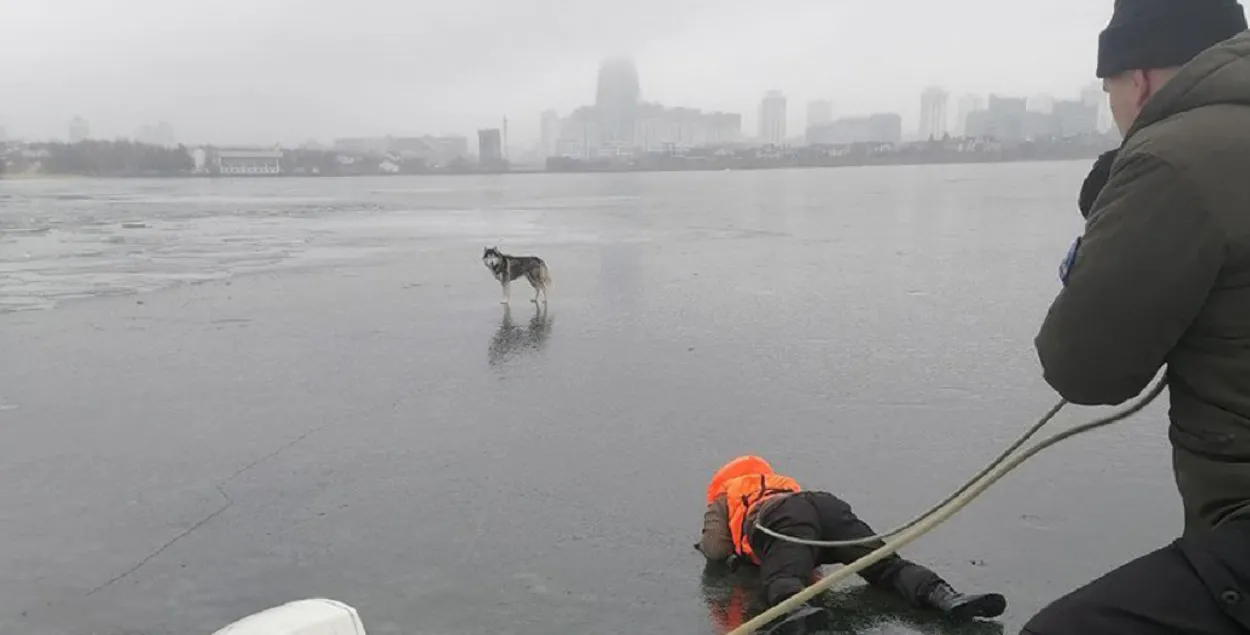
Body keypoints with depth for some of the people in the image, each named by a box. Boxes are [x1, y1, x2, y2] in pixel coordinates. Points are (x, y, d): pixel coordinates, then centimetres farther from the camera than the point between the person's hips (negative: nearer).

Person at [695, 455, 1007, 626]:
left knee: (783, 581, -29)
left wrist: (703, 543, 43)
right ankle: (946, 596, -32)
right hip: (827, 503, 5)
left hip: (779, 520, -5)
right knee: (886, 563, -6)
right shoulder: (781, 482, 49)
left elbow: (716, 550, 18)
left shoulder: (722, 499, 33)